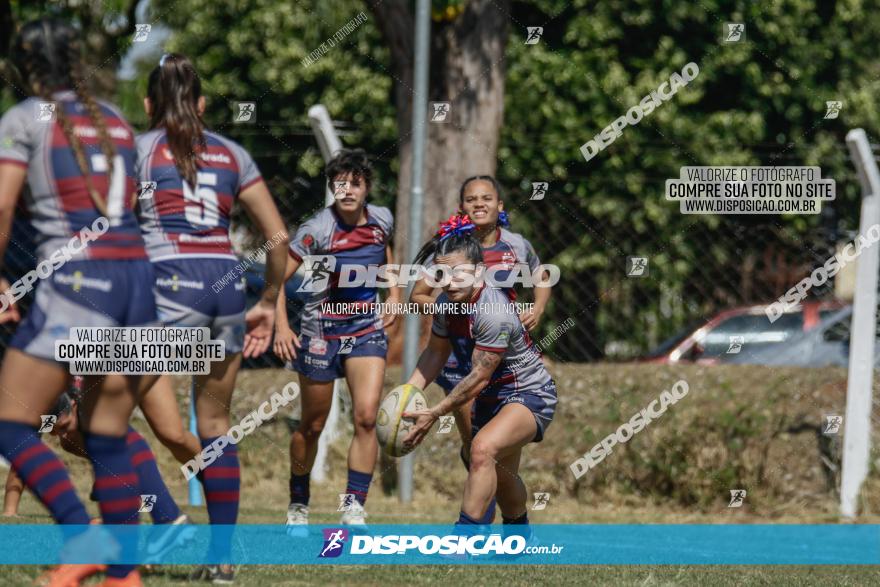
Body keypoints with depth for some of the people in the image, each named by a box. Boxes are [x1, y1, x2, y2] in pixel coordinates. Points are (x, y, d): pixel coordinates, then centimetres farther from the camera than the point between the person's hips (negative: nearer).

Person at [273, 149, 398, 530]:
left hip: (367, 328, 2)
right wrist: (281, 327, -23)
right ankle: (298, 504, 28)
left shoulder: (382, 220, -3)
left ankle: (354, 509, -13)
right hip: (321, 330, -2)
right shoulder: (317, 229, -16)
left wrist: (394, 292, 12)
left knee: (366, 416, -15)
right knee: (312, 425, 7)